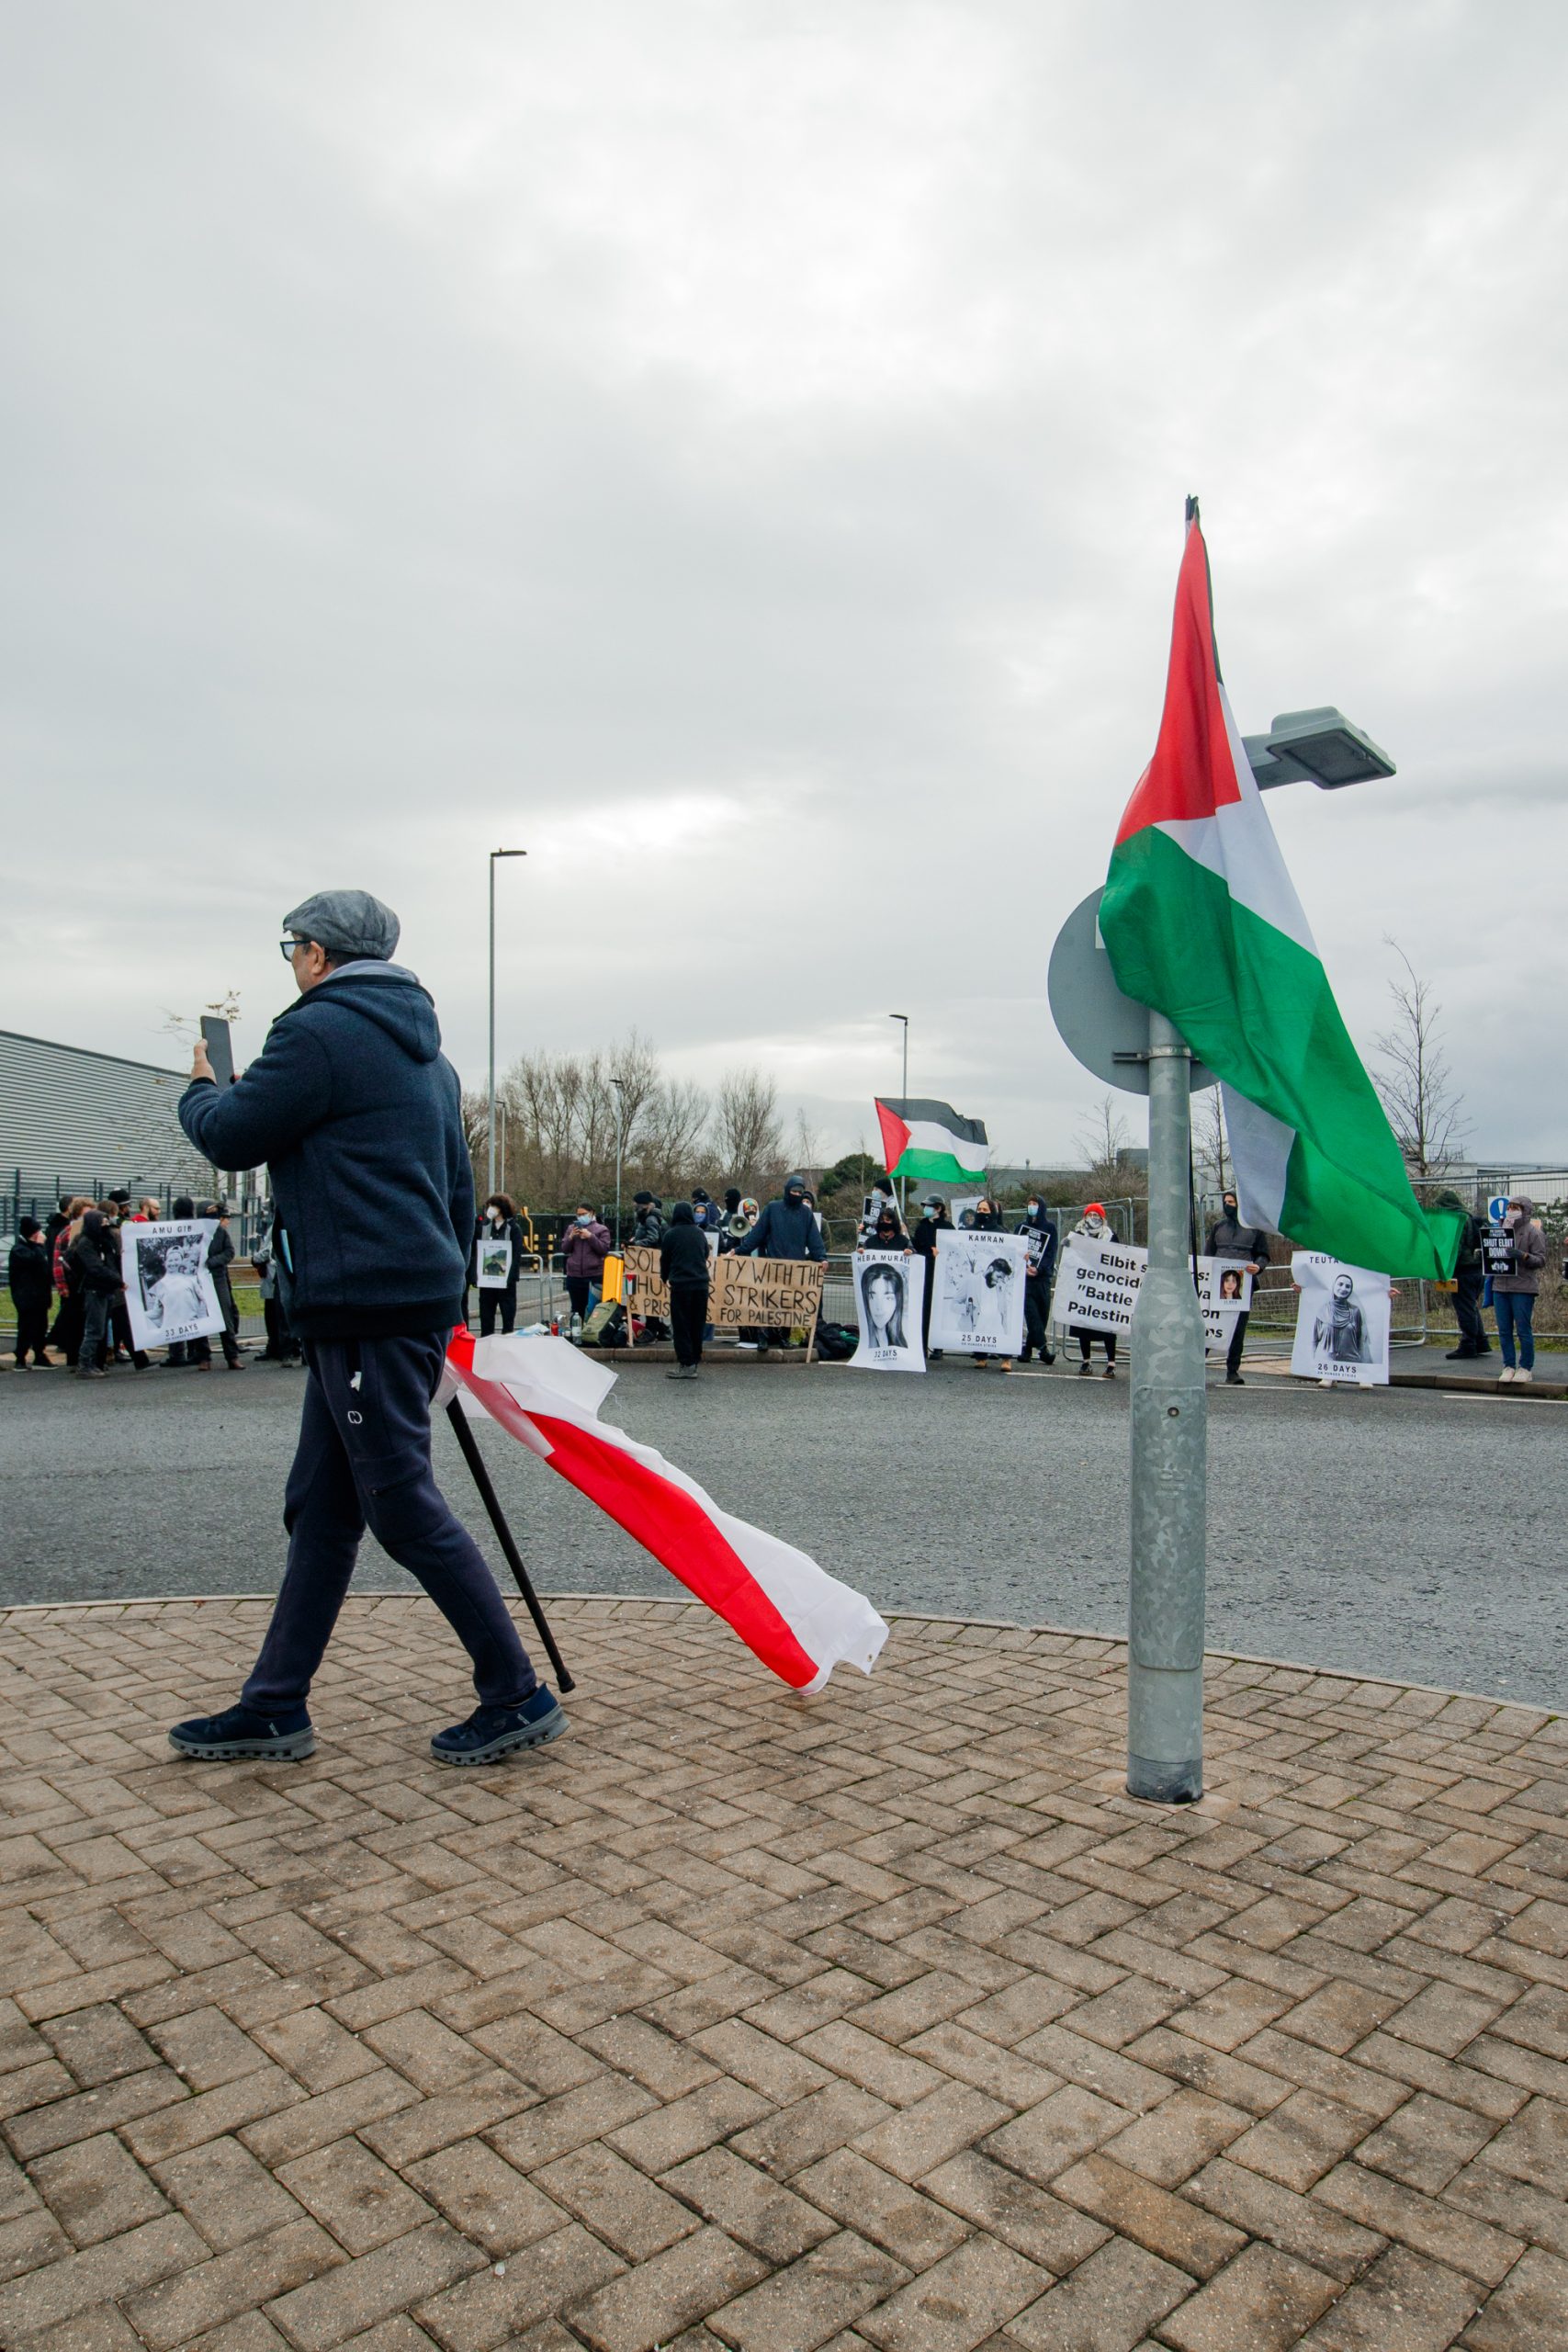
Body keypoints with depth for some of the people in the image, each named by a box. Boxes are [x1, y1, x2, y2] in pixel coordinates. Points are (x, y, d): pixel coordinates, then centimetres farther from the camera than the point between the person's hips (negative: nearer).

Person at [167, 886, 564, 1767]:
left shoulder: (319, 1030, -9)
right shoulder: (425, 1050, 20)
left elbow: (230, 1138, -4)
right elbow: (459, 1187, 22)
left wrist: (199, 1089, 19)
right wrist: (446, 1303, 28)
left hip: (365, 1304, -10)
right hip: (417, 1298, 10)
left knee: (404, 1503, -4)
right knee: (321, 1508, 14)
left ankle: (518, 1697, 3)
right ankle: (276, 1707, 23)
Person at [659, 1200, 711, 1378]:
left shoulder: (671, 1234, -5)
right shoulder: (699, 1233, 6)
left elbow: (664, 1259, 4)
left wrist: (665, 1277, 21)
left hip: (680, 1285, -4)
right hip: (701, 1284, 4)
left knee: (681, 1325, 0)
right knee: (697, 1325, 12)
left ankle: (686, 1364, -5)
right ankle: (695, 1360, 15)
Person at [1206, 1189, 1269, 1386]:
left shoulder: (1255, 1227, 6)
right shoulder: (1218, 1226, 13)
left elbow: (1263, 1255, 9)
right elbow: (1209, 1254, 18)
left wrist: (1258, 1267, -12)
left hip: (1243, 1286, -2)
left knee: (1238, 1329, 2)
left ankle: (1233, 1371, 10)